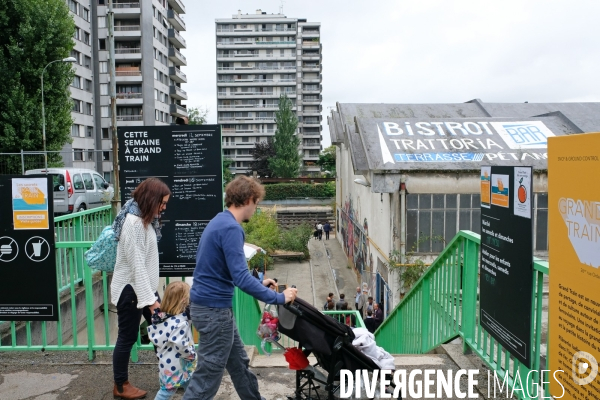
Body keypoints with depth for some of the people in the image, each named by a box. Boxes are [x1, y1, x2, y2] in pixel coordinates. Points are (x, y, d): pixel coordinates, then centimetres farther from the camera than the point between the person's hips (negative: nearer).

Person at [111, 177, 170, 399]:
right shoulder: (133, 223, -23)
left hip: (144, 286, 10)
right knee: (127, 337, 4)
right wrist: (150, 299, -27)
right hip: (130, 288, -10)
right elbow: (137, 264, -26)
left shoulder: (145, 219, 7)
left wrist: (152, 294, 14)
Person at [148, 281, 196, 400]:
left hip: (166, 363, 9)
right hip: (177, 366, -9)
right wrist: (192, 354, -16)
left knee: (166, 389, 21)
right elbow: (180, 345, -31)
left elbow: (155, 338, 9)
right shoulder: (180, 322, -28)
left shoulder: (161, 317, 0)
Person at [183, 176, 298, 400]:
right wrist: (279, 298, -19)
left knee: (238, 363, 22)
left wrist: (258, 282, 18)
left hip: (211, 306, 10)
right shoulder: (231, 228, -21)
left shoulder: (221, 221, 10)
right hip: (214, 309, -10)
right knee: (208, 375, 2)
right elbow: (240, 278, -27)